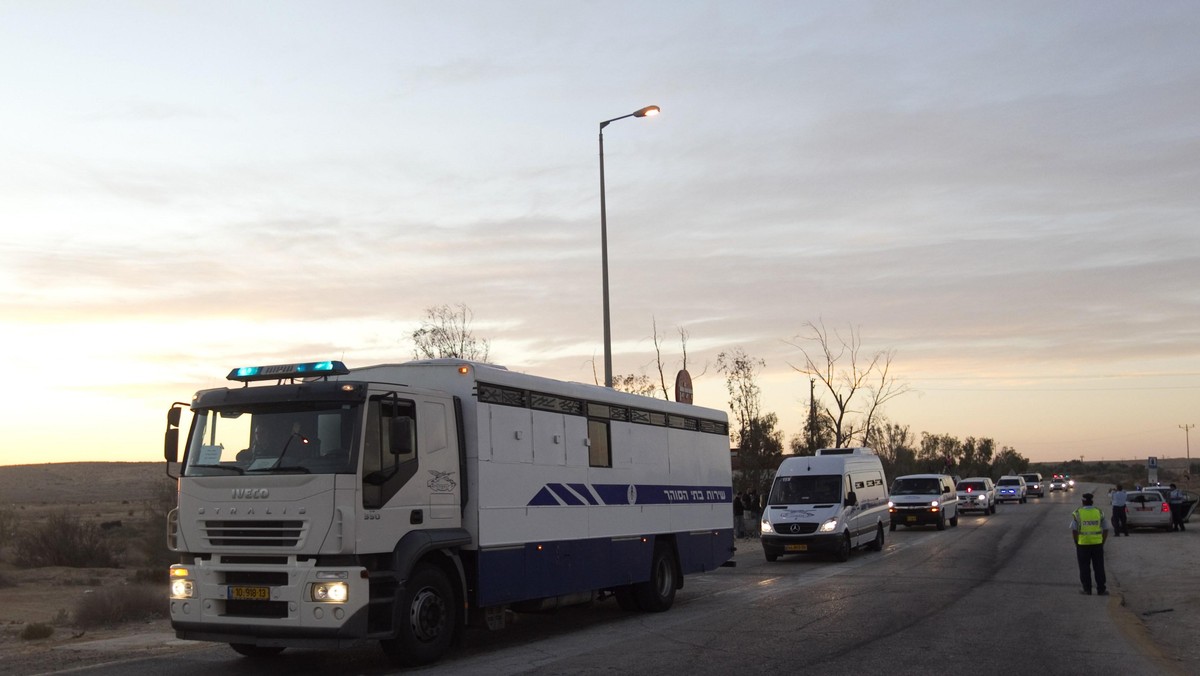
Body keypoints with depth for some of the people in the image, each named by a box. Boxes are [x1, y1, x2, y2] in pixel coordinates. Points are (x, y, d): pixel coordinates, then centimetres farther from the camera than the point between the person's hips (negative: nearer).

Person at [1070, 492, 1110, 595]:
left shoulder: (1077, 514, -5)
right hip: (1097, 544, 2)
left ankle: (1087, 589, 11)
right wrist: (1102, 543, 12)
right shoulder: (1100, 513, 1)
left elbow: (1074, 531, -8)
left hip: (1083, 544, -2)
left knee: (1085, 568, 8)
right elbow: (1106, 530, 3)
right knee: (1099, 568, 10)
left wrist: (1076, 544, 4)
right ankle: (1101, 589, 11)